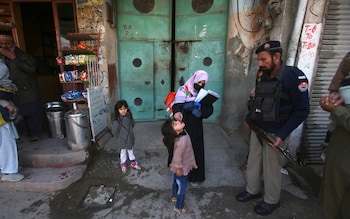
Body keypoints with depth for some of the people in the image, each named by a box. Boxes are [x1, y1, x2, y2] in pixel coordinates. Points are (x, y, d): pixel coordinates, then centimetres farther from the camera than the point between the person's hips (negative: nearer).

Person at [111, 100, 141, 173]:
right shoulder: (117, 121, -25)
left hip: (130, 138, 4)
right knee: (123, 152, 17)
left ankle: (133, 163, 41)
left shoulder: (129, 116, -12)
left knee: (130, 151, 23)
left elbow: (133, 124, 8)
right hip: (123, 141, -4)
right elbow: (114, 131, -15)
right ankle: (123, 164, 39)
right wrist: (120, 138, -3)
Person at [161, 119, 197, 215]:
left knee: (176, 182, 30)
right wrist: (179, 169, -16)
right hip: (182, 168, -8)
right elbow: (177, 157, -30)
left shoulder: (182, 132, -14)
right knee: (182, 187, 15)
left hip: (180, 167, 8)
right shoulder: (182, 142, -41)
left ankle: (174, 197, 57)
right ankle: (179, 207, 38)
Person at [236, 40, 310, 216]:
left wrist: (282, 135, -19)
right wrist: (249, 118, 7)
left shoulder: (293, 76, -16)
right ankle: (252, 190, 37)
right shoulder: (264, 76, 5)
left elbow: (302, 110, -16)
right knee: (253, 162, 15)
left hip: (275, 132, -6)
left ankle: (272, 201, 30)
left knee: (271, 168, 7)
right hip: (257, 128, 6)